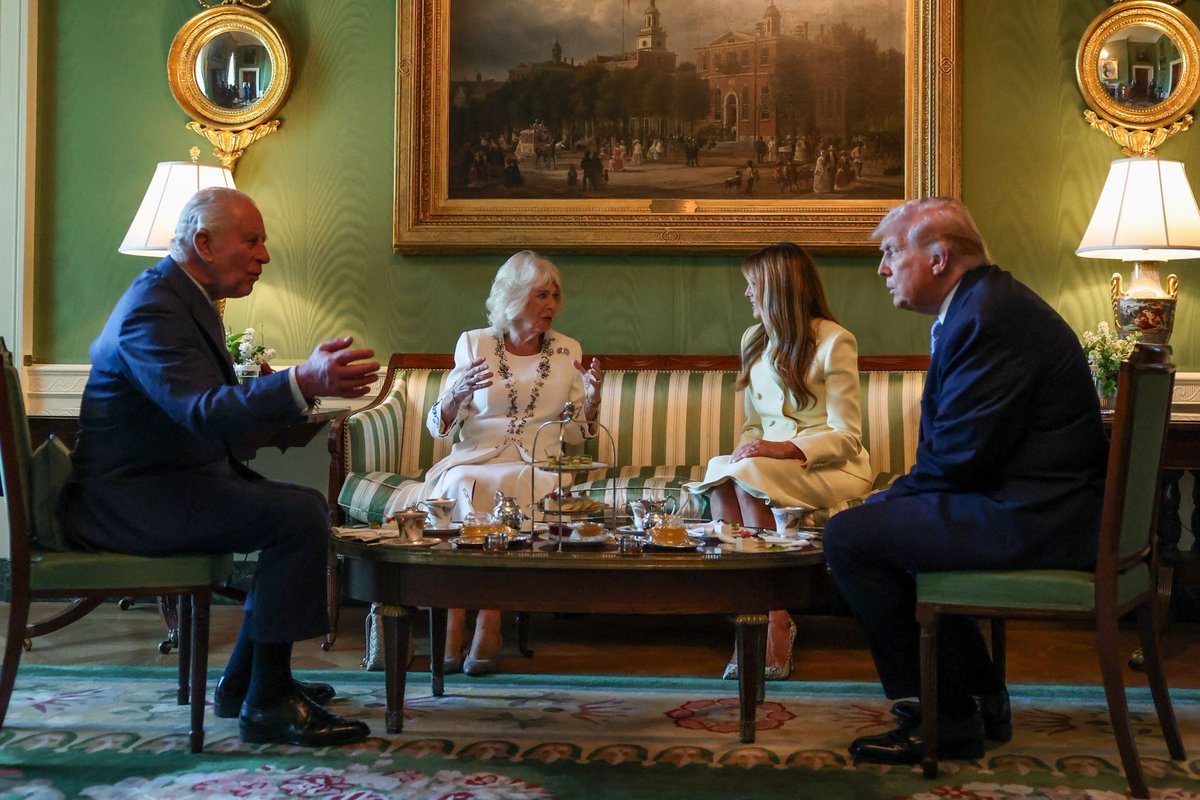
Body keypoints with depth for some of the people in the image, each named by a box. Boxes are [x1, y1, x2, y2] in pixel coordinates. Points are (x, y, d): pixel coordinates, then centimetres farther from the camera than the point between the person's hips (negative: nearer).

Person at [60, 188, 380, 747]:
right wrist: (302, 382, -46)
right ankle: (267, 702, -17)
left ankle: (244, 680, 19)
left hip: (160, 480, 11)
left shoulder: (180, 297, 14)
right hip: (128, 497, -11)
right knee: (300, 517, -23)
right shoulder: (154, 308, -20)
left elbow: (213, 405, 18)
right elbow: (202, 412, -35)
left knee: (305, 506, 17)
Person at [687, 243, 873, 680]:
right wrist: (745, 449, -4)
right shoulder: (754, 340, 17)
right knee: (718, 470, -28)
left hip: (830, 466, -6)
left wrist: (787, 449, -25)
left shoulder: (834, 341, -6)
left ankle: (777, 626, -34)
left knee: (746, 475, -34)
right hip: (768, 463, 6)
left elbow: (846, 435, -10)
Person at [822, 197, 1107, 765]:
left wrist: (888, 498, -6)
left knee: (850, 536, -12)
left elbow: (962, 456, -22)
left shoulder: (986, 316, -18)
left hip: (1031, 521, -11)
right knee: (892, 518, 26)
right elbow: (957, 444, 16)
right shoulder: (988, 302, 16)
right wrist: (893, 498, 6)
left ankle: (946, 721, -2)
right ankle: (981, 699, 25)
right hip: (1043, 506, 11)